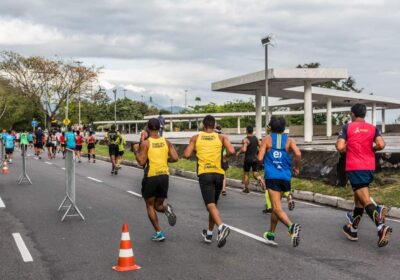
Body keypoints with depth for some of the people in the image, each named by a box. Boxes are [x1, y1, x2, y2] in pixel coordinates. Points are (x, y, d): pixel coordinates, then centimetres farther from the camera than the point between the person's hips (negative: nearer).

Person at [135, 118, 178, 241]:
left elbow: (142, 162, -11)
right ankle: (166, 208, -16)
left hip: (151, 176, -4)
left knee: (150, 206, 11)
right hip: (164, 175, 4)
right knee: (158, 204, 19)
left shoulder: (145, 143, -7)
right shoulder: (166, 142, 5)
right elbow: (175, 158, -1)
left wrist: (136, 152, 7)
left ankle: (159, 233, 4)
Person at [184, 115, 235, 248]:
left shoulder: (196, 138, 7)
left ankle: (222, 227, -37)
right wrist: (225, 157, 13)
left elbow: (187, 155, 1)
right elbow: (231, 151, -8)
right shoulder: (221, 137, 8)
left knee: (210, 204, -12)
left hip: (204, 174, -2)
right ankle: (209, 234, 29)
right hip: (219, 174, 2)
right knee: (213, 203, 18)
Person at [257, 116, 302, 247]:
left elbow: (260, 158, -7)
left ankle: (292, 226, -33)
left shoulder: (267, 139, 1)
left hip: (271, 176, -4)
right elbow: (298, 154, -12)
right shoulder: (289, 140, 5)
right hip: (285, 177, 4)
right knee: (275, 205, 20)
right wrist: (297, 168, 4)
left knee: (277, 207, -8)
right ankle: (271, 233, 31)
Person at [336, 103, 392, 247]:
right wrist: (371, 148, 13)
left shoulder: (347, 127, -2)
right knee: (358, 198, 18)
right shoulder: (373, 128, 8)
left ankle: (381, 227, -30)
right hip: (369, 167, 5)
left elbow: (340, 147, -11)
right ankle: (352, 229, 28)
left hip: (354, 167, -5)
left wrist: (346, 148, 11)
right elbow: (381, 145, -7)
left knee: (365, 200, -11)